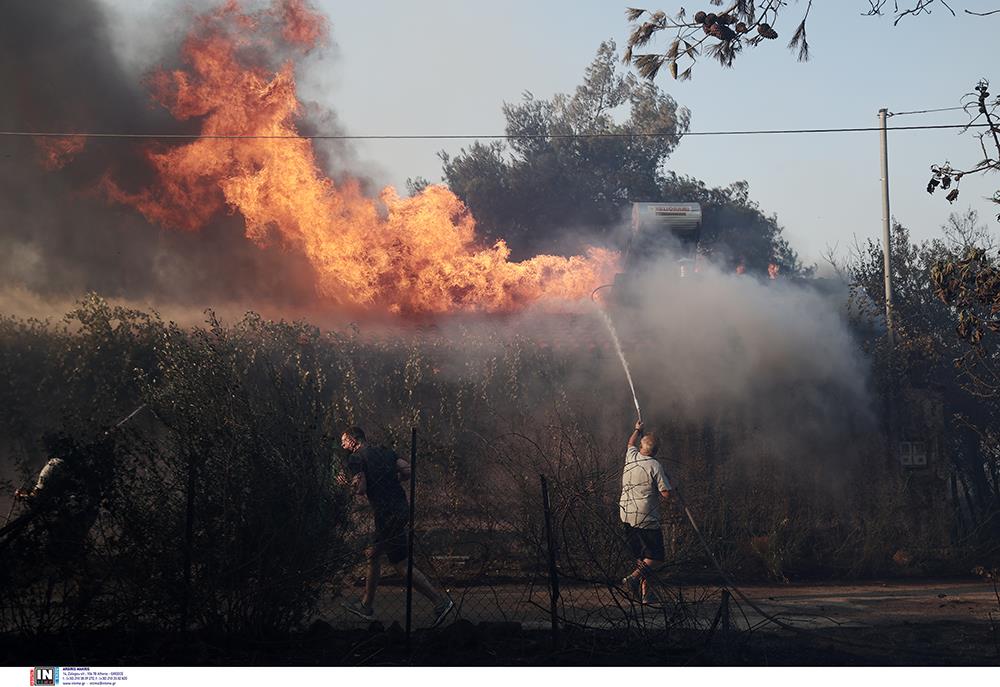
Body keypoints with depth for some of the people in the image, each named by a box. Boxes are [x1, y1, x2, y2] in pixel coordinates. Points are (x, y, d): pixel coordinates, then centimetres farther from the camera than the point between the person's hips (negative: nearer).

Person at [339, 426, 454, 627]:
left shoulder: (356, 458, -4)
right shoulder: (385, 451, 16)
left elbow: (360, 489, -13)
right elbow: (408, 470, 7)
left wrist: (352, 485, 7)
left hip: (387, 516, -8)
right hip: (401, 509, 8)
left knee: (401, 564, -1)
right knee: (373, 555, 16)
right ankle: (366, 606, 22)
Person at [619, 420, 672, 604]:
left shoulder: (631, 458, 7)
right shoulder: (654, 466, -11)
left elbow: (631, 443, 32)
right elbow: (666, 493, -13)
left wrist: (637, 430, 50)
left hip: (626, 517, 7)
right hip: (646, 519, -7)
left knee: (641, 557, 14)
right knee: (656, 558, -3)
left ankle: (645, 591, 10)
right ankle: (633, 578, -22)